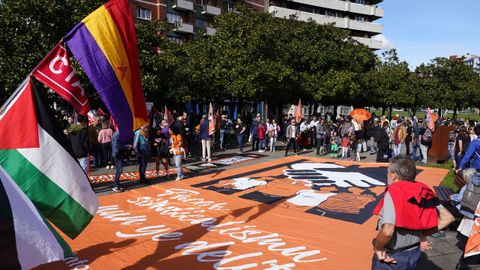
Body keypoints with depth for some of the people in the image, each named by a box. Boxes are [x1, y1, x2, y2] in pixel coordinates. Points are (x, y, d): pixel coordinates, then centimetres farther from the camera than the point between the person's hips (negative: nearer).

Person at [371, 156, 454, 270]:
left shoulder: (393, 192, -24)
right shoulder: (423, 191, -4)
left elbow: (387, 232, -33)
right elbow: (448, 218, 0)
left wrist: (377, 247, -15)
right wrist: (423, 234, 4)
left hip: (391, 257, -6)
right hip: (414, 253, 6)